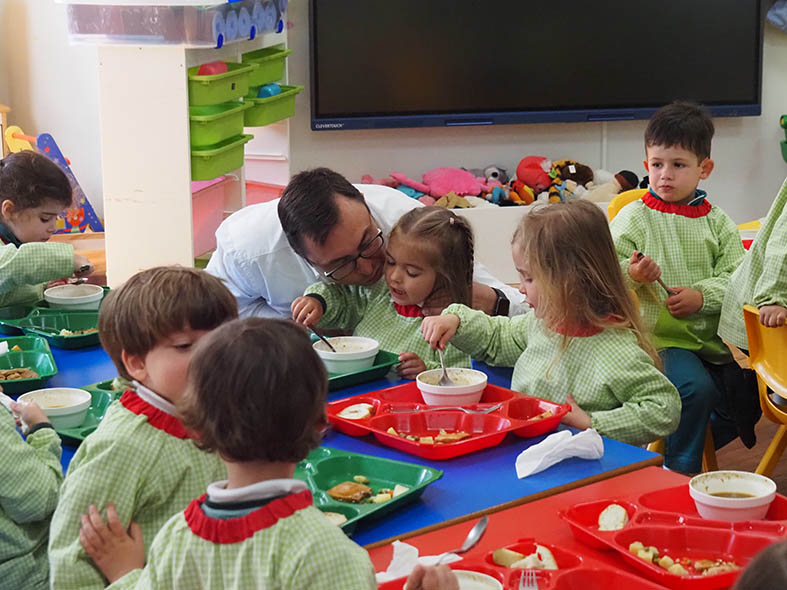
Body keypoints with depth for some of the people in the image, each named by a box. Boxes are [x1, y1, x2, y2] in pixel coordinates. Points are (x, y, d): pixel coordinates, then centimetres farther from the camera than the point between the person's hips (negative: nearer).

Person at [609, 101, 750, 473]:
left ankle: (684, 452, 23)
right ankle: (681, 472, -5)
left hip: (713, 334, 4)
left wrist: (702, 296, -15)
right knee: (696, 388, -26)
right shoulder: (634, 218, 0)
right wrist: (631, 275, -23)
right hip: (660, 335, -4)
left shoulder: (717, 223, 8)